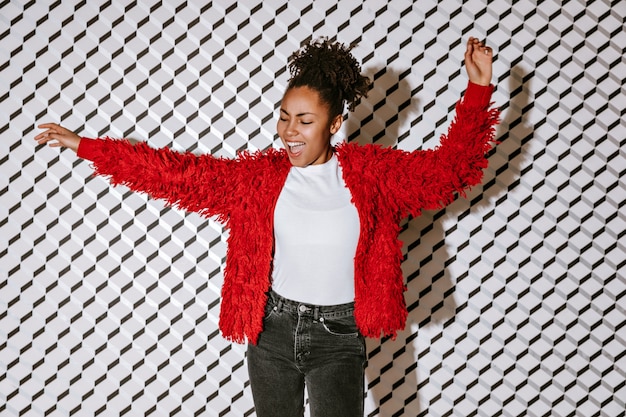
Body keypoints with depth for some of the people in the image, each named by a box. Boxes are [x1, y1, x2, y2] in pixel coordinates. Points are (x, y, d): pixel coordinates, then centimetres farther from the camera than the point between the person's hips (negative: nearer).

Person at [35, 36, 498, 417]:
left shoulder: (370, 173, -6)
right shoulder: (259, 175, -3)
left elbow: (450, 167, -8)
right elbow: (175, 173, -2)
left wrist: (478, 87, -16)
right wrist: (83, 145, -3)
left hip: (338, 334, -2)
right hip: (272, 326, 2)